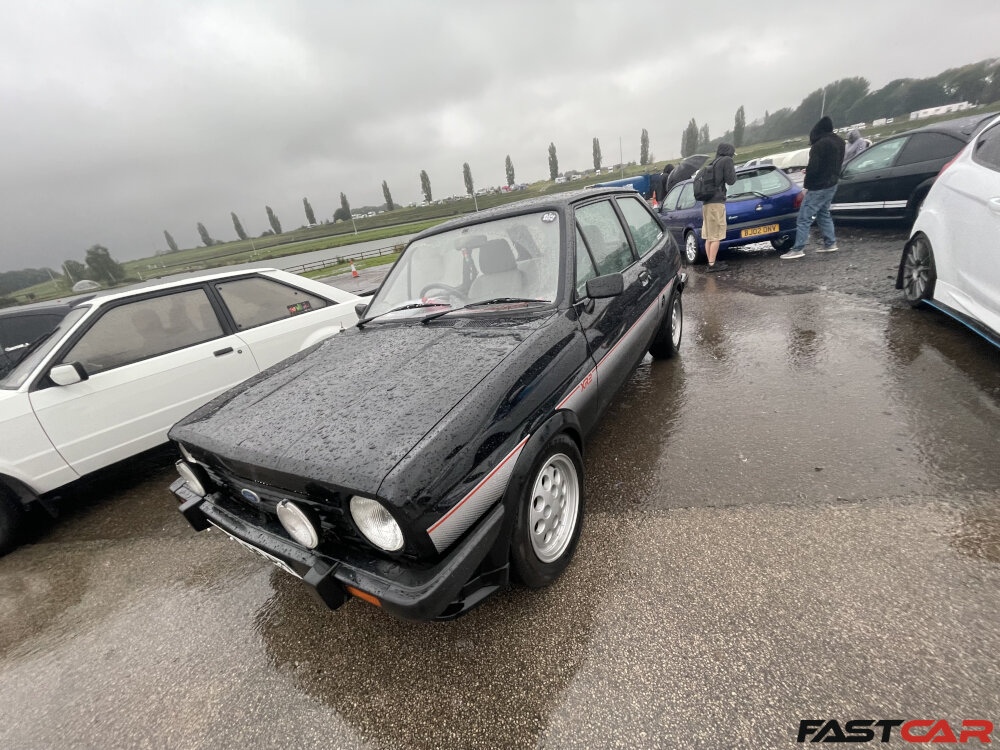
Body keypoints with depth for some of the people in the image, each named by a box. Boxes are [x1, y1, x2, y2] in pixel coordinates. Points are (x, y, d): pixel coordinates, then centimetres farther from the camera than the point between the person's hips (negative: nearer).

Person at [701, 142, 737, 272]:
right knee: (716, 236, -8)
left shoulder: (713, 163, 22)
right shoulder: (727, 160, -1)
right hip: (716, 202, -8)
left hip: (706, 203, 8)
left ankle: (710, 262, 13)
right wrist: (734, 170, 13)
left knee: (709, 236, 9)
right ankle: (712, 264, -11)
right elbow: (730, 180, -5)